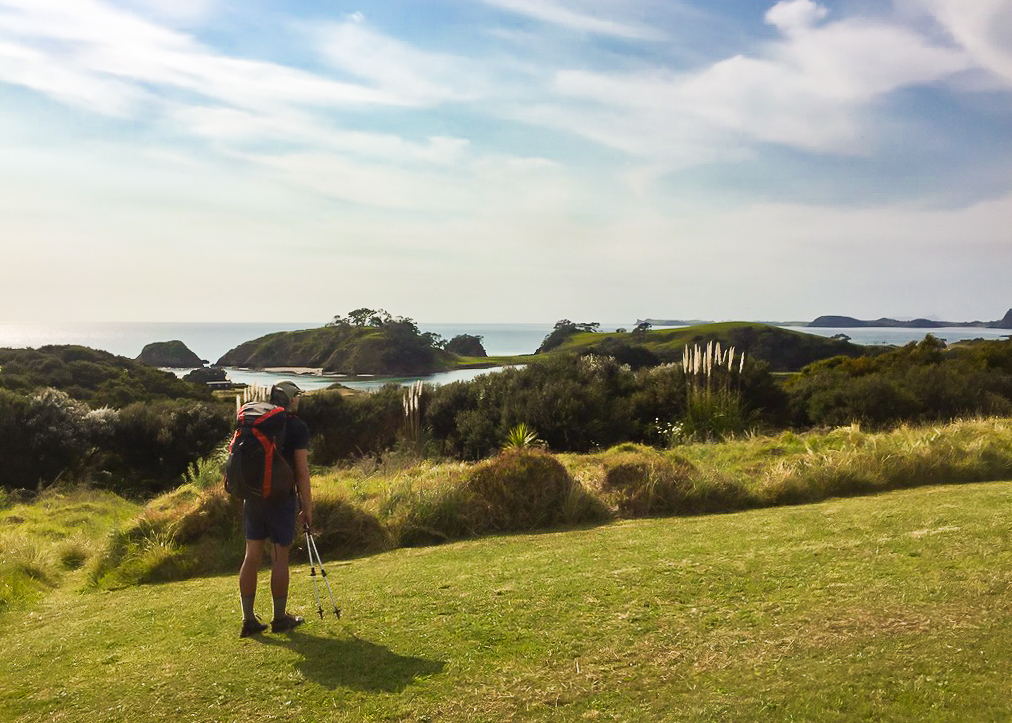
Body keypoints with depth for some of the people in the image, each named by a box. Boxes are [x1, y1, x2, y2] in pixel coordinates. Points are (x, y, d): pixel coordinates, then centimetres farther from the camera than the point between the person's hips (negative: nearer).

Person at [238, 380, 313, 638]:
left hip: (253, 496, 5)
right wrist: (307, 507, -4)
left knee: (252, 556, 8)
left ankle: (248, 619, 12)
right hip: (281, 498, -5)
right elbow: (301, 472, -10)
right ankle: (280, 618, 13)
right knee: (280, 558, 4)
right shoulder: (297, 427, -7)